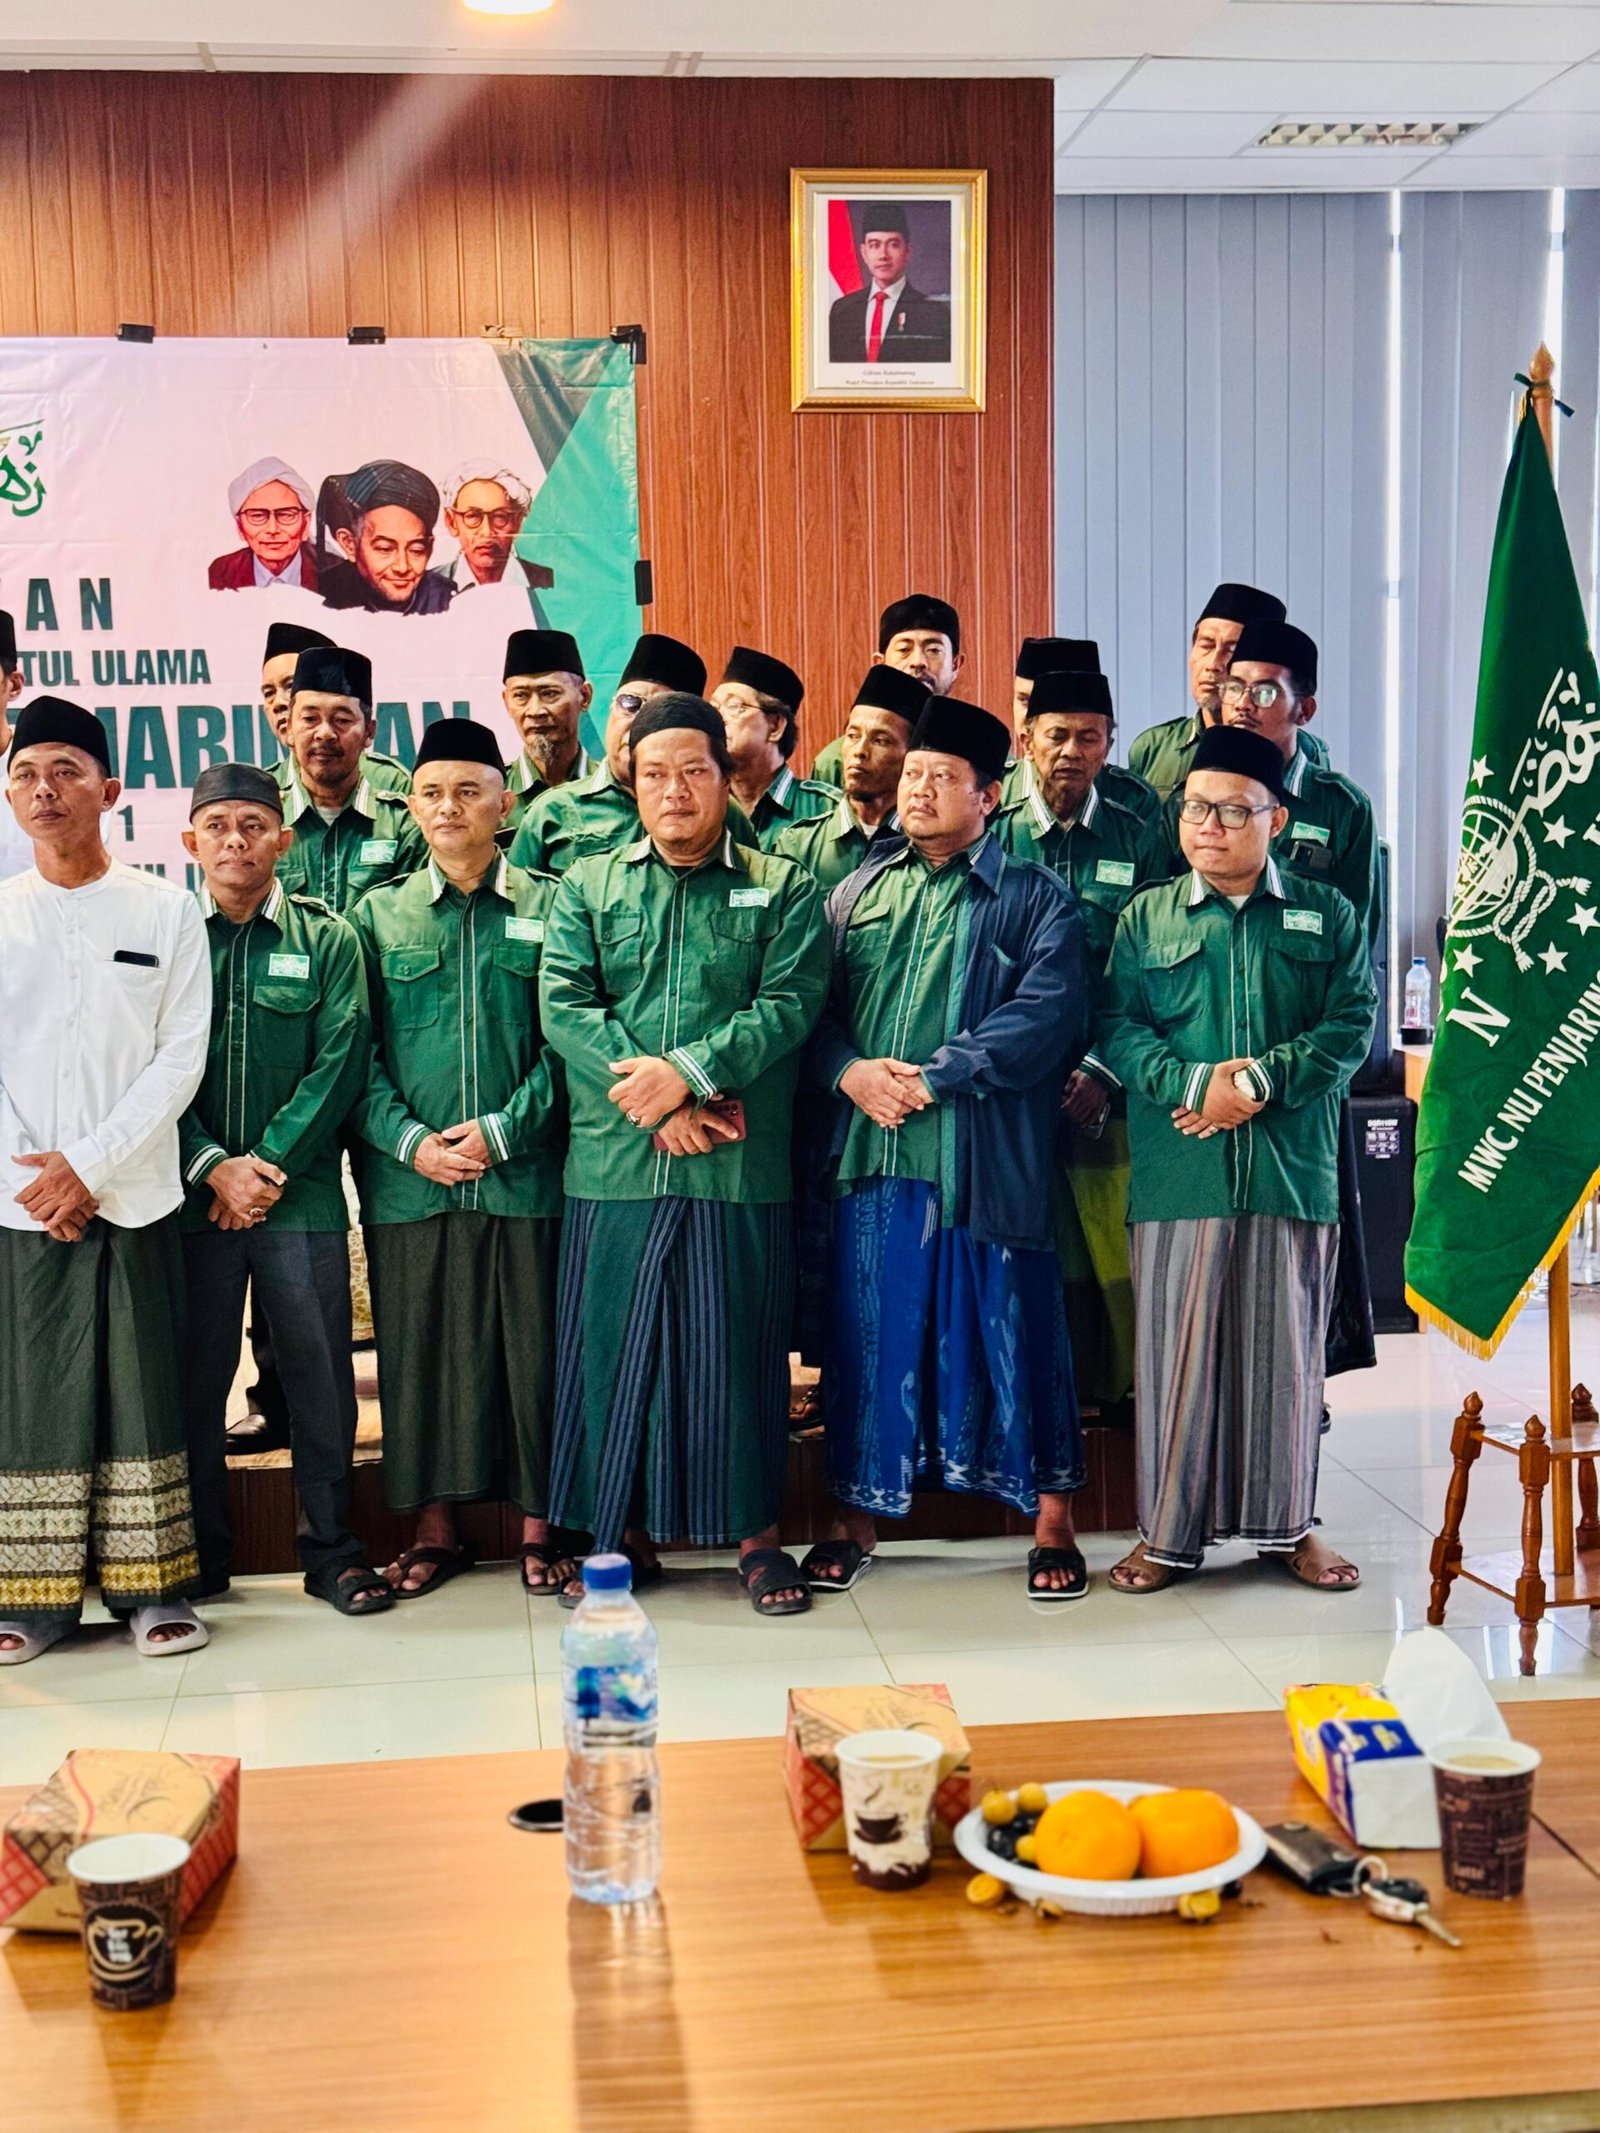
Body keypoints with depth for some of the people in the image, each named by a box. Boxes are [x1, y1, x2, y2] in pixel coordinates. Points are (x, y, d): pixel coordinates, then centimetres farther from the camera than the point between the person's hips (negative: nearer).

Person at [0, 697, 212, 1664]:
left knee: (142, 1388, 1)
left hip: (135, 1194, -1)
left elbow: (182, 1059, -2)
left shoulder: (167, 910, 3)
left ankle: (153, 1586, 11)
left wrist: (88, 1166, -10)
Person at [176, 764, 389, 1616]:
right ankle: (198, 1553, 20)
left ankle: (330, 1547, 16)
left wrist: (269, 1164, -10)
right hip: (191, 1195, 1)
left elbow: (340, 1064, -3)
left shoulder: (327, 940, 5)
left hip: (301, 1195, 0)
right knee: (194, 1377, 6)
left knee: (319, 1375, 3)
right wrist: (212, 1166, -11)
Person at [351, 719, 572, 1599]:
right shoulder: (377, 916, 9)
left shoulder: (551, 908, 4)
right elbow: (358, 1053, 5)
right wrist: (409, 1140, -9)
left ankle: (537, 1526, 16)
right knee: (419, 1349, 7)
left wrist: (502, 1130, -11)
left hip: (525, 1175, -1)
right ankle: (435, 1528, 20)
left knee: (532, 1346, 3)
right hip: (408, 1180, 2)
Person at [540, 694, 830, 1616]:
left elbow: (788, 1006, -6)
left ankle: (757, 1533, 17)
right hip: (614, 1163, 2)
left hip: (741, 1168, -1)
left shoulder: (784, 890, 7)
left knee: (739, 1347, 4)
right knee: (615, 1344, 7)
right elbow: (564, 1005, -1)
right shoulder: (588, 884, 11)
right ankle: (624, 1533, 21)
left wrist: (687, 1073, -18)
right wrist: (655, 1104, -13)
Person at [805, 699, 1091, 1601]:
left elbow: (1047, 1012, -12)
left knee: (1014, 1332, 3)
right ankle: (859, 1517, 23)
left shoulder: (1036, 898, 2)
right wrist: (850, 1072, -10)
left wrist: (936, 1076, -17)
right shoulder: (859, 889, 15)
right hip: (872, 1151, 4)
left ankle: (1054, 1523, 17)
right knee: (872, 1328, 10)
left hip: (989, 1154, -3)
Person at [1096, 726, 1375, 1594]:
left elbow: (1352, 1025, 0)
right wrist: (1195, 1083, -15)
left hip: (1293, 1169, 0)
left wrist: (1258, 1081, -13)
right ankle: (1169, 1530, 14)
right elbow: (1116, 1028, 1)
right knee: (1177, 1349, 3)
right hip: (1176, 1173, 0)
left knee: (1286, 1350, 7)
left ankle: (1285, 1522, 21)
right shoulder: (1144, 918, 10)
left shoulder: (1326, 915, 9)